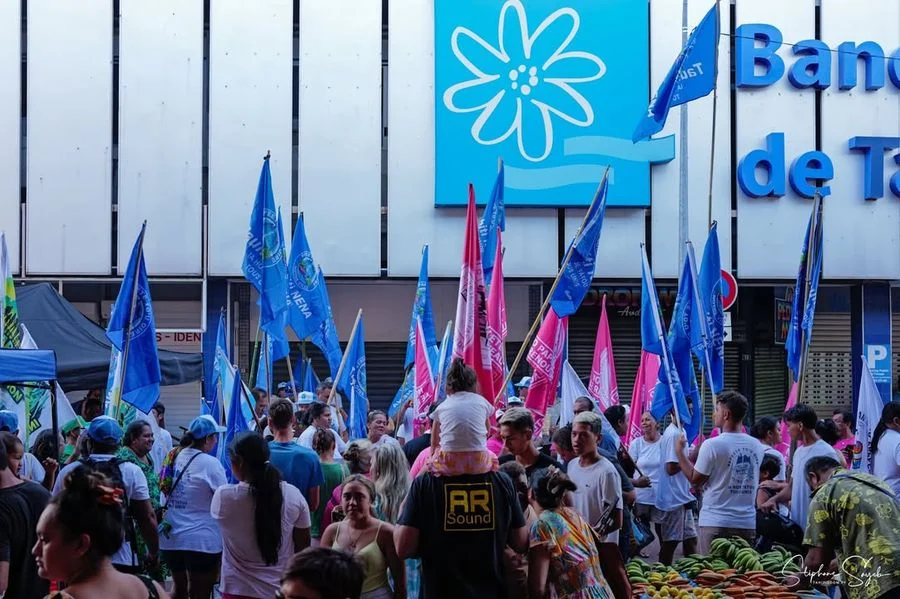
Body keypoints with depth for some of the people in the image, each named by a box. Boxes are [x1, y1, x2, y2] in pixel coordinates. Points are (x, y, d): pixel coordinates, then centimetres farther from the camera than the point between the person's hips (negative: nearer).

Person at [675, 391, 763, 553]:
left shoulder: (712, 445, -12)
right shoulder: (756, 446, 5)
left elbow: (695, 479, -5)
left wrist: (679, 451, 6)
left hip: (716, 523, -5)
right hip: (748, 523, 5)